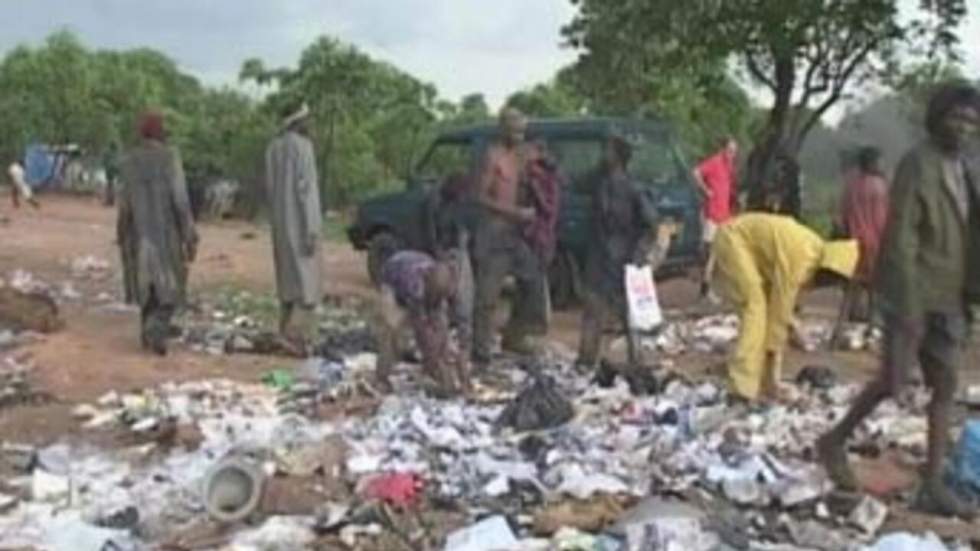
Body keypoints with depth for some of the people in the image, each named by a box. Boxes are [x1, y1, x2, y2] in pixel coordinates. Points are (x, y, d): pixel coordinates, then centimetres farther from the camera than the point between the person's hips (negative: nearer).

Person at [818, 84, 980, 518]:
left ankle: (933, 485, 12)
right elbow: (901, 239, -19)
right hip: (914, 295, -8)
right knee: (892, 382, -2)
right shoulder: (917, 164, -13)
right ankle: (835, 442, 20)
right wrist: (910, 306, -22)